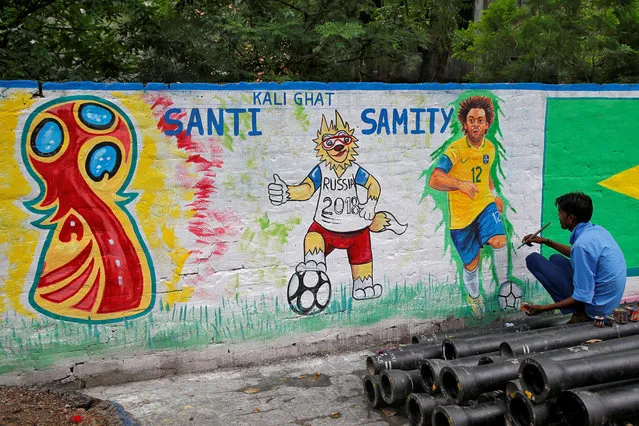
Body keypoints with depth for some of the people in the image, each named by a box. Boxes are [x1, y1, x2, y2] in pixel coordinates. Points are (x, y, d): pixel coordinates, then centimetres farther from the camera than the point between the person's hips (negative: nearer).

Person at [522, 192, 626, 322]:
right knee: (556, 259, 24)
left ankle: (579, 313, -7)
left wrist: (543, 308, -20)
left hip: (595, 307, -9)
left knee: (533, 259, -6)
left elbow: (583, 298, -25)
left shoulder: (583, 243, -26)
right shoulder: (597, 230, 2)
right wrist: (546, 242, 24)